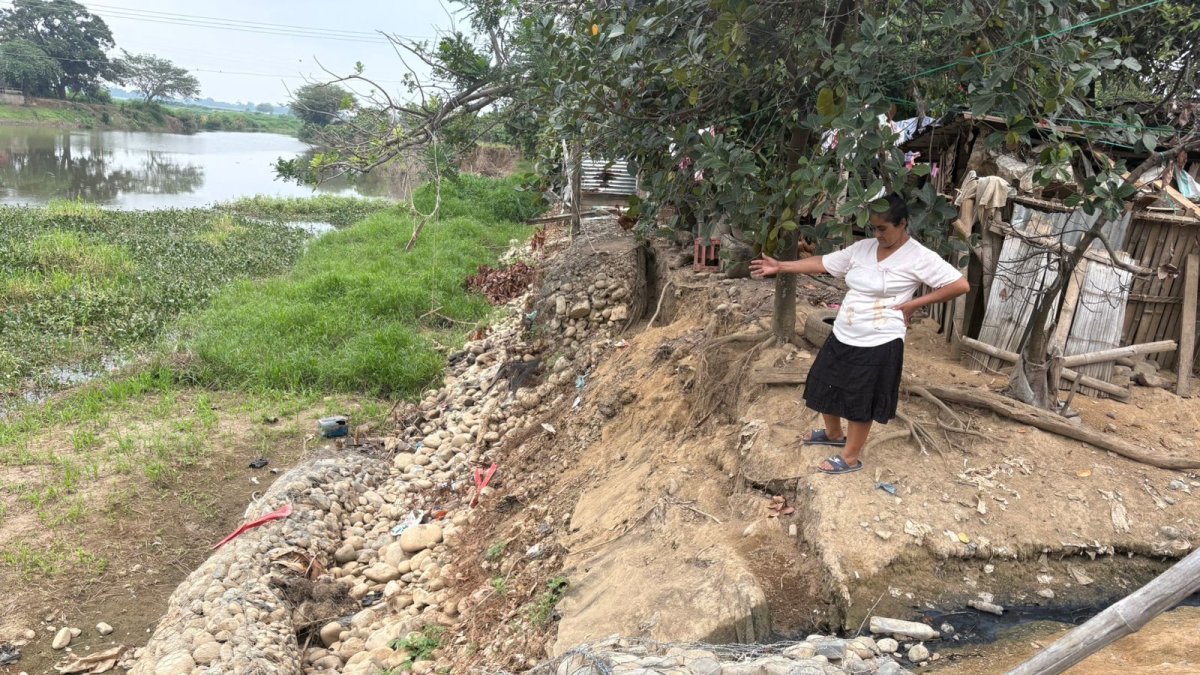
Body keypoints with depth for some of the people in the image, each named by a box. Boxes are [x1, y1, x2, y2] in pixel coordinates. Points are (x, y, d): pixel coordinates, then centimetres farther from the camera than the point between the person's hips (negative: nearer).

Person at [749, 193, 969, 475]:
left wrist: (915, 303, -15)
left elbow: (960, 285, -15)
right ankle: (834, 434, 46)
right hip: (842, 337, 7)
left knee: (860, 403, 6)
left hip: (879, 344, -7)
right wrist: (781, 266, 1)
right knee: (825, 387, 19)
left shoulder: (919, 257, -14)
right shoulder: (863, 248, 3)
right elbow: (823, 263, 6)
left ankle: (850, 457, 26)